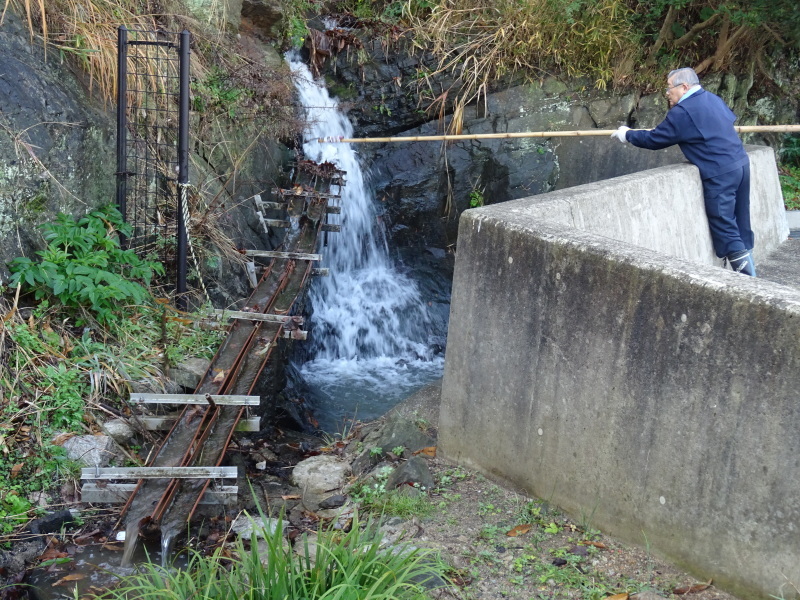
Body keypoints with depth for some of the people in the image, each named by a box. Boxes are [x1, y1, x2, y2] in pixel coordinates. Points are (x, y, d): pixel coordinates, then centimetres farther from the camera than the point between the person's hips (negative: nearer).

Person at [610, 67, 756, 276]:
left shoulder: (682, 112, -11)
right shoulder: (713, 99, 15)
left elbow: (653, 139, -4)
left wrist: (627, 134, 13)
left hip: (721, 174, -9)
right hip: (741, 163, 9)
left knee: (724, 227, -2)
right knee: (740, 222, 13)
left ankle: (746, 277, -4)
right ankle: (747, 270, 18)